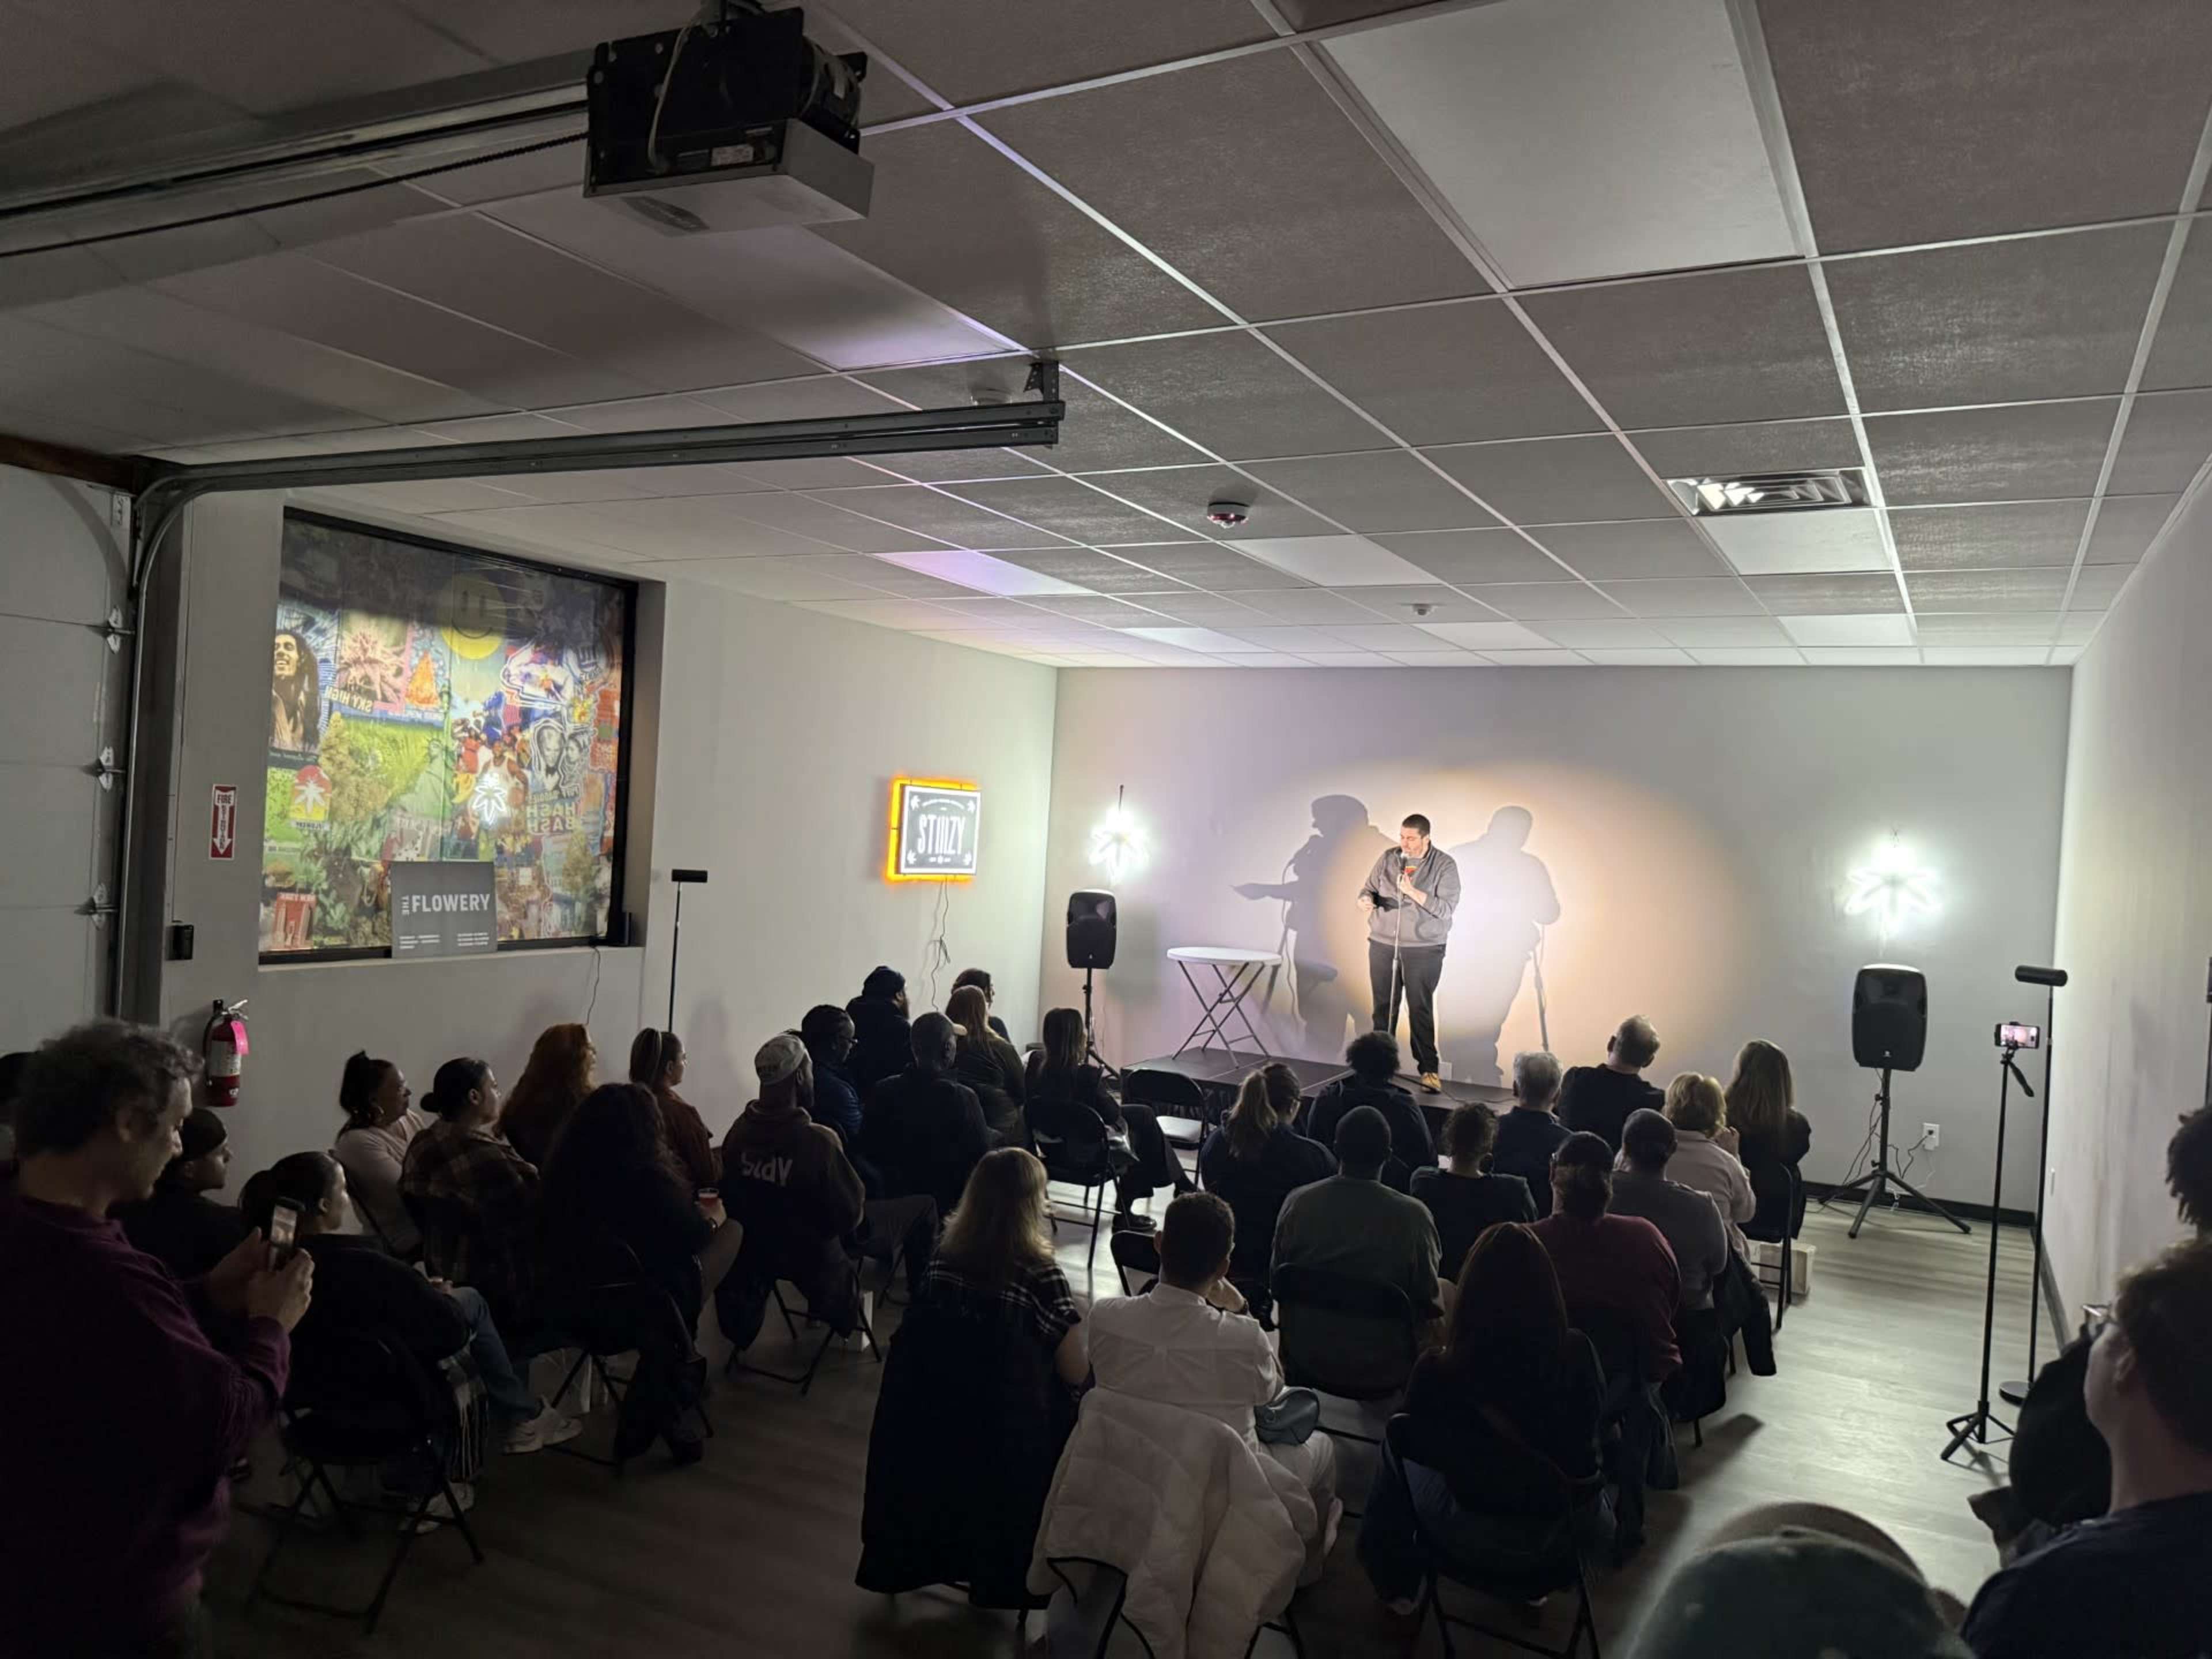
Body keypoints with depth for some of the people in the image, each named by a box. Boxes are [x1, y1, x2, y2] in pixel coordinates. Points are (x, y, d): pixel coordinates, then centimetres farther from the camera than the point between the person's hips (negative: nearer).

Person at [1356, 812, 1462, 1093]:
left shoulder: (1444, 865, -5)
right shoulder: (1388, 859, 5)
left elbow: (1447, 908, -12)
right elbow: (1368, 888, 10)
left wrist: (1414, 893, -21)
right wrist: (1365, 900, -14)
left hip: (1424, 950, -3)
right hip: (1382, 945, 3)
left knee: (1421, 1010, -3)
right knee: (1383, 1007, 8)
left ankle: (1429, 1069, 4)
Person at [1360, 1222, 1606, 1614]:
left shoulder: (1437, 1374, -29)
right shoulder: (1578, 1355, -22)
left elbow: (1420, 1443, -8)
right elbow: (1591, 1430, 0)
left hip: (1473, 1538, -2)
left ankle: (1397, 1581, 40)